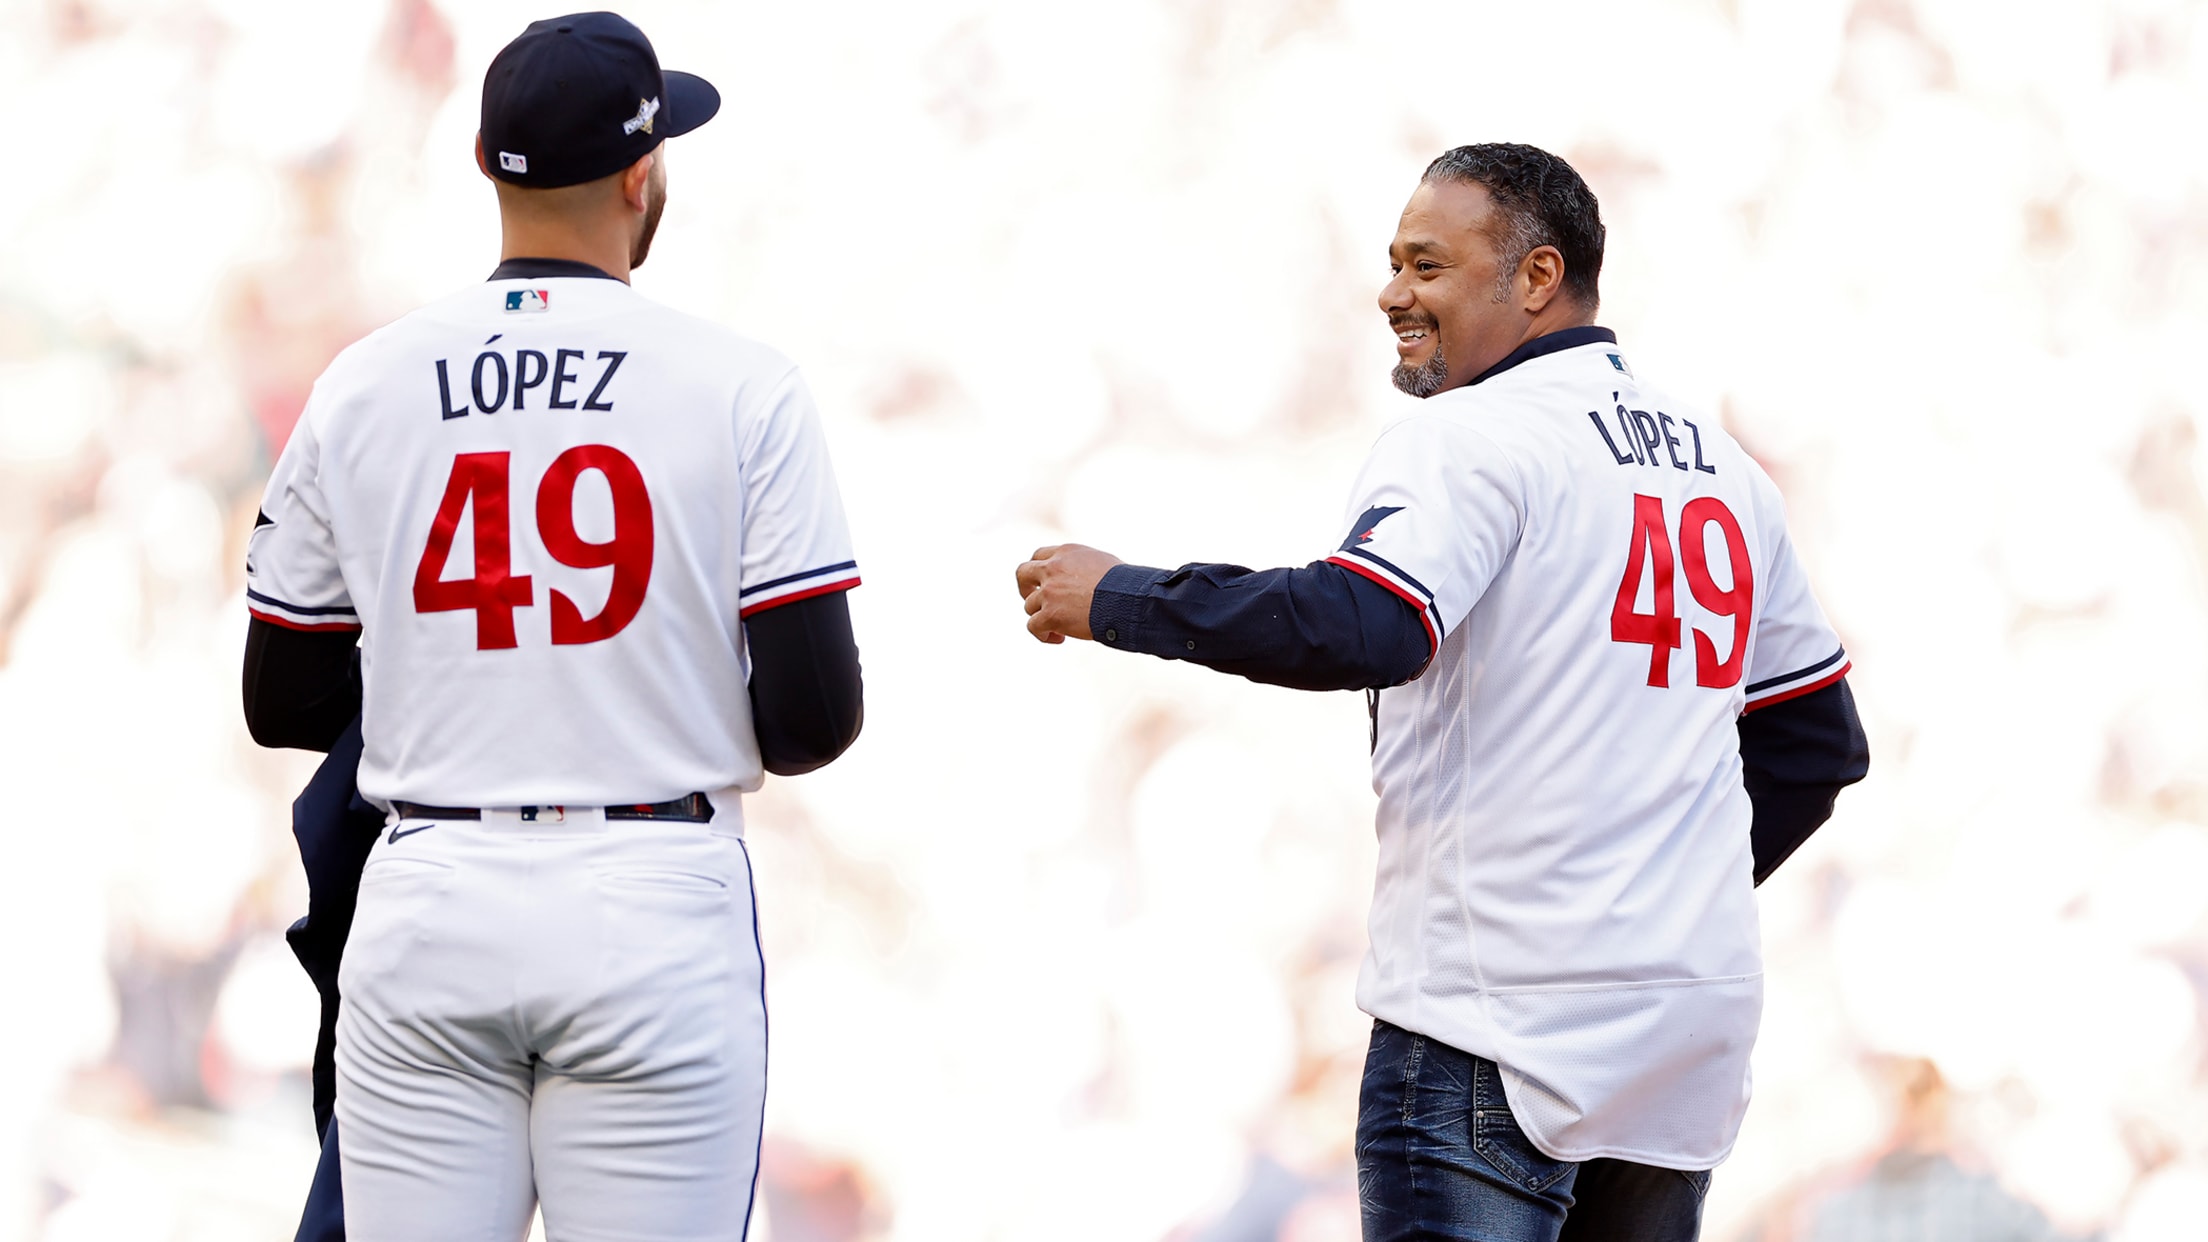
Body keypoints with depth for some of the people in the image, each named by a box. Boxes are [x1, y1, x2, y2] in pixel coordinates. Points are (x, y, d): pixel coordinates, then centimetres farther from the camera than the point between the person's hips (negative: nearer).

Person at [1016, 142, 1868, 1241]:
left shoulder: (1471, 439, -8)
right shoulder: (1723, 468, 17)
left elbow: (1362, 631, -25)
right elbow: (1820, 739, 22)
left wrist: (1118, 600, -15)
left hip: (1499, 1024, -8)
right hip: (1700, 1024, 8)